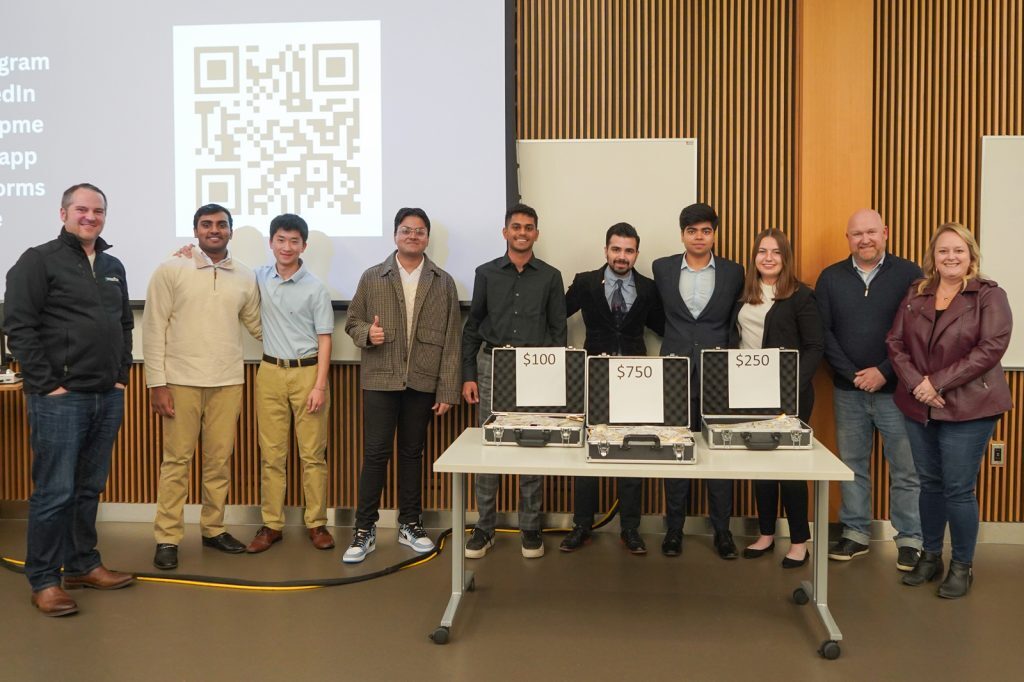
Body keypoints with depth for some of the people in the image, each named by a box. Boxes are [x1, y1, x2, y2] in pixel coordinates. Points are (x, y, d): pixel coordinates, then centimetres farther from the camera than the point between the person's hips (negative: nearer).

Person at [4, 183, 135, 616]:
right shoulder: (39, 261, -5)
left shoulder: (113, 267, 15)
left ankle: (83, 565, 26)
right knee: (54, 492, -2)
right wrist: (47, 384, -14)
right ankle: (43, 580, 10)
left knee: (90, 488, 14)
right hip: (60, 398, -6)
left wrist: (122, 375, 11)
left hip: (107, 398, 6)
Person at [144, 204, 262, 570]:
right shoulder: (170, 270, -2)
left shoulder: (245, 277, 8)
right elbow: (154, 329, -3)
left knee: (220, 460, 9)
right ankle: (167, 538, 11)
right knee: (177, 460, 2)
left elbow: (256, 324, 17)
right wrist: (157, 383, -8)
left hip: (228, 382, 3)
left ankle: (214, 529, 22)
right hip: (181, 381, -3)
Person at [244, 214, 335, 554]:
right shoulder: (259, 277, 5)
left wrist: (320, 385, -10)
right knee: (272, 454, 7)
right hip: (270, 373, 3)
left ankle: (316, 523, 12)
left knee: (312, 453, 2)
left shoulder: (315, 288, -4)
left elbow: (324, 339, -4)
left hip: (307, 372, -3)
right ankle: (272, 524, 15)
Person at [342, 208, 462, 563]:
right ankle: (364, 530, 8)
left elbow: (452, 340, 2)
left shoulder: (444, 283, 5)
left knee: (412, 453, 11)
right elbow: (353, 321, 11)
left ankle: (410, 524, 23)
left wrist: (448, 390, -2)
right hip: (380, 380, -1)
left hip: (423, 383, 1)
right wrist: (367, 333, -13)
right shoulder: (372, 278, 5)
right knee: (375, 453, -2)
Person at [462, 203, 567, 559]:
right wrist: (468, 375, 1)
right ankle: (485, 527, 12)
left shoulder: (550, 276, 6)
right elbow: (472, 327, 7)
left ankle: (530, 528, 14)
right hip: (492, 364, 0)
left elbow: (559, 330, 6)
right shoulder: (486, 273, 6)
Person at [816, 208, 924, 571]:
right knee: (852, 466, 11)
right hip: (847, 391, 3)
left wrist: (884, 372, -12)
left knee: (906, 469, 2)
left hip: (895, 389, -2)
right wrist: (853, 374, -8)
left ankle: (910, 540, 15)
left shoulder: (909, 274, -1)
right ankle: (855, 533, 23)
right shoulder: (831, 277, 6)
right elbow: (823, 332, 2)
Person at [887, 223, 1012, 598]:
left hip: (968, 408, -4)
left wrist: (938, 382, -17)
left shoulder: (990, 296, -4)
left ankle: (962, 566, 17)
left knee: (958, 490, -1)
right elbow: (895, 343, 5)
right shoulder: (915, 295, 9)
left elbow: (991, 348, -14)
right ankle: (930, 557, 28)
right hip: (919, 407, 4)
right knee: (929, 483, 13)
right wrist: (916, 383, -12)